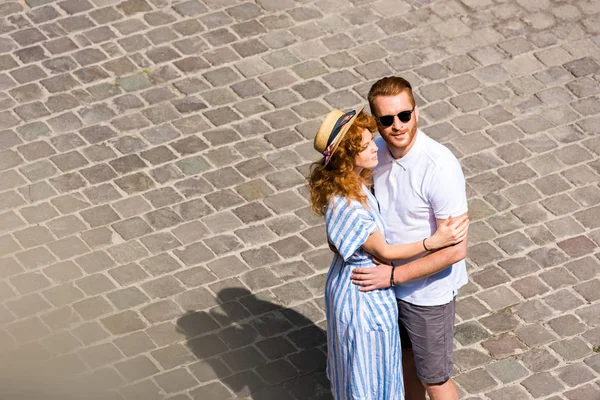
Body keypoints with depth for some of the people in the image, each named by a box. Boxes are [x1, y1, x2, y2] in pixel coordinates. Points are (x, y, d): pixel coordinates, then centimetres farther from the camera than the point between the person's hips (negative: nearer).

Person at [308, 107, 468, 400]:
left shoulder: (354, 181, -10)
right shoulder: (346, 206, -37)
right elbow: (383, 252, -25)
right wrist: (434, 242, -29)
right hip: (363, 298, -8)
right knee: (369, 375, 15)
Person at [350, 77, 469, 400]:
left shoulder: (440, 167, -32)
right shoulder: (378, 151, -11)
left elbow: (455, 249, -28)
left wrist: (394, 275, -27)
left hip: (428, 291, -7)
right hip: (390, 279, 7)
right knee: (406, 360, 27)